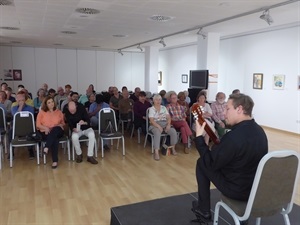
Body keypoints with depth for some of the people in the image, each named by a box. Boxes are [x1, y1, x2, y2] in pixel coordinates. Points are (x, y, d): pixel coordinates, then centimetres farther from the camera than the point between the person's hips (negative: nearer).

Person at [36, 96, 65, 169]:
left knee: (56, 129, -38)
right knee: (55, 139, -35)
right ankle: (55, 161, -38)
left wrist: (59, 125, -8)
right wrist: (45, 128, -11)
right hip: (46, 132, -1)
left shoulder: (58, 112, 17)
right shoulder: (42, 112, 12)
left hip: (57, 131, 1)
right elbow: (38, 125, 8)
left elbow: (63, 123, 15)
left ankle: (46, 147, -49)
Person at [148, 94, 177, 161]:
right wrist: (159, 126, -22)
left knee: (173, 131, -25)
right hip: (155, 125, -4)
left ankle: (173, 148, -7)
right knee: (157, 133, -38)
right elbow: (151, 120, -8)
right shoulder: (151, 109, 3)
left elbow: (168, 117, 9)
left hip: (165, 123, 4)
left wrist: (168, 124, -11)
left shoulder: (164, 107, 17)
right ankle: (156, 152, -40)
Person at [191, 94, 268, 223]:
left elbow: (210, 163, -19)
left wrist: (199, 137, -13)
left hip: (237, 190, -8)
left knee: (201, 163, 8)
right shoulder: (259, 131, -2)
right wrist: (220, 146, 8)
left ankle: (203, 209, 21)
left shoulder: (234, 136, -30)